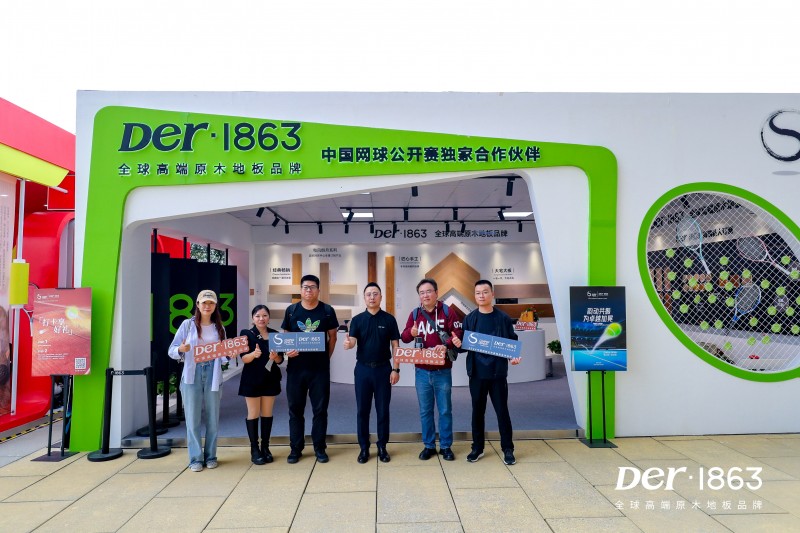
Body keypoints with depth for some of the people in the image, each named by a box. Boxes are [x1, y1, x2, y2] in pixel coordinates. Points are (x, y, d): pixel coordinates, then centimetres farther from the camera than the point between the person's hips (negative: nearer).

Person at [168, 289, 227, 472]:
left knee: (212, 418, 6)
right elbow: (172, 350, -2)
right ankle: (196, 458, 13)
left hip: (212, 375, 2)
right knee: (193, 418, 1)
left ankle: (210, 456, 19)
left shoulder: (219, 328, 8)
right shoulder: (188, 324, 0)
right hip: (192, 375, -2)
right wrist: (181, 349, -23)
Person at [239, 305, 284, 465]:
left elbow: (280, 360, 1)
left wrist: (275, 357, -21)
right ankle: (254, 449, 11)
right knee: (253, 414, 2)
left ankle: (265, 447, 19)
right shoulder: (247, 334, -5)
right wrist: (254, 354, -34)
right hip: (252, 379, -3)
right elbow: (244, 358, -13)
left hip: (270, 378, 3)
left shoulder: (275, 335, 2)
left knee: (267, 413, 9)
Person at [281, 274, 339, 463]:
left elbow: (332, 336, 6)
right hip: (295, 367, 1)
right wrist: (287, 350, -10)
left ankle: (319, 448, 20)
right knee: (295, 409, 9)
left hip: (320, 368, -1)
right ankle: (296, 448, 22)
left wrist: (327, 357, -1)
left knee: (320, 409, 7)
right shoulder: (291, 310, 3)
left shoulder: (327, 311, 0)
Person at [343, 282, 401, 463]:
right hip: (363, 369, 1)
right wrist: (348, 343, -35)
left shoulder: (389, 319, 0)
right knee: (362, 410, 6)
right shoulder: (357, 319, 0)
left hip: (383, 368, 0)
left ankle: (382, 447, 20)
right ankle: (364, 447, 19)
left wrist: (395, 369, -6)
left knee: (383, 410, 7)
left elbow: (395, 345, 1)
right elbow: (352, 341, -11)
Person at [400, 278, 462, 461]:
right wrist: (411, 333, -18)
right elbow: (404, 337, 4)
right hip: (421, 371, 3)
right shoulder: (414, 314, 4)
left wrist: (446, 345, -26)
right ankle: (429, 445, 25)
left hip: (442, 371, -2)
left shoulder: (447, 312, -4)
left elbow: (457, 335, -8)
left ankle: (446, 446, 22)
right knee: (425, 411, 11)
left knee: (445, 410, 8)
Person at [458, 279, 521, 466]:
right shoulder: (469, 319, 3)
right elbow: (465, 345, 6)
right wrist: (459, 345, -16)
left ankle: (507, 449, 20)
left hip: (498, 373, -1)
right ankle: (477, 447, 25)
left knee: (502, 411, 6)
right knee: (478, 411, 12)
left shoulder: (503, 318, -1)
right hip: (477, 373, 2)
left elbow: (513, 342, 3)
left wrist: (514, 357, -15)